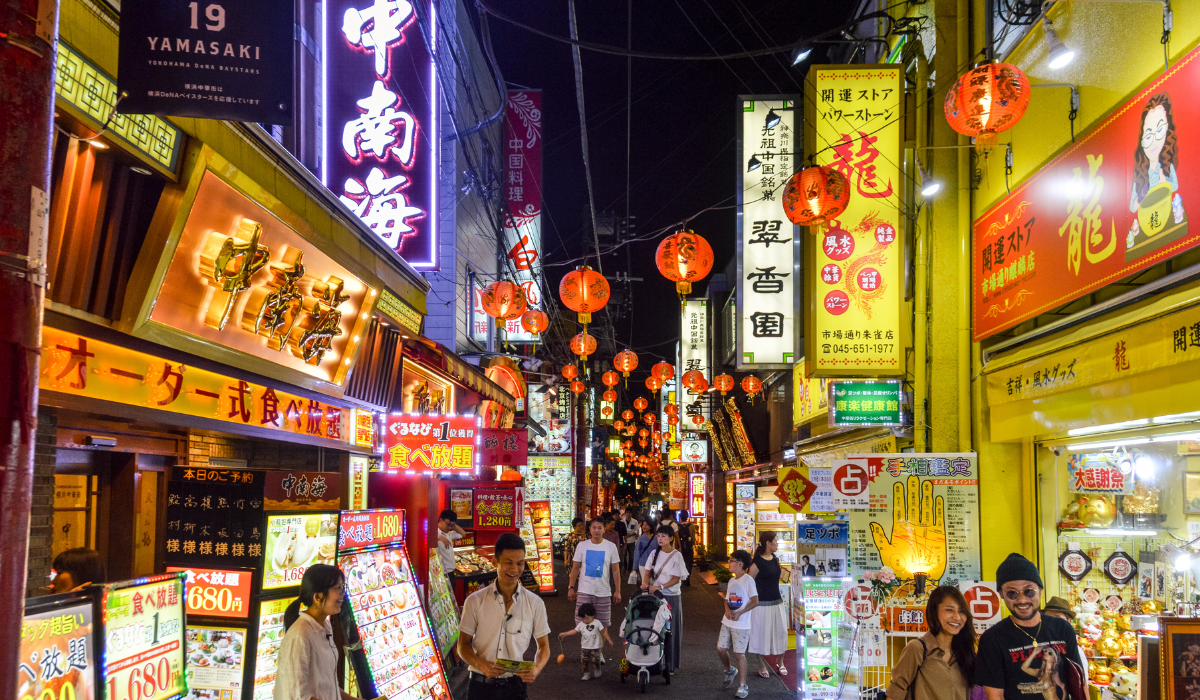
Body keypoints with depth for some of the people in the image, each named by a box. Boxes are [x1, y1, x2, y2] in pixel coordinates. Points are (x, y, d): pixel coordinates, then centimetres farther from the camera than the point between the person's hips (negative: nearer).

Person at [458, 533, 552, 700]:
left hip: (515, 685, 1)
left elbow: (543, 645, 7)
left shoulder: (534, 603, 1)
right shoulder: (475, 601, -1)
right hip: (480, 686, -1)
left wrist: (537, 668, -14)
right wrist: (481, 665, -18)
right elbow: (463, 644, 1)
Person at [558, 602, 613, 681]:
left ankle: (597, 671, 24)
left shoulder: (597, 623, -7)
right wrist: (564, 634, 3)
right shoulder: (581, 624, 3)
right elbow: (575, 631, 9)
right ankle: (587, 674, 11)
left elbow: (603, 632, -3)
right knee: (585, 662, 0)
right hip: (584, 647, 3)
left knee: (595, 661, 0)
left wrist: (609, 640, -6)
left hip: (594, 648, -3)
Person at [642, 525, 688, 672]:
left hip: (671, 596, -4)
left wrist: (660, 587, -19)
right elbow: (648, 571, 8)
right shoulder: (655, 553, 7)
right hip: (654, 594, 4)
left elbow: (676, 578, -8)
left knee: (670, 630, -1)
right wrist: (646, 582, -13)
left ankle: (670, 664, 6)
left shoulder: (676, 555, -6)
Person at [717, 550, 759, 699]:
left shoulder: (748, 580, -13)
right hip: (727, 622, 7)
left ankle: (743, 686, 8)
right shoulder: (732, 581, 10)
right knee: (721, 649, 9)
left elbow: (755, 601, -15)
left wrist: (739, 613, -19)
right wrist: (727, 609, -7)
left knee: (739, 653, -3)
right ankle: (730, 671, 37)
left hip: (741, 624, -7)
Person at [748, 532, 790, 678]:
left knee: (781, 632, 10)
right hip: (763, 604, -7)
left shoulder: (775, 559, 7)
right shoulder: (758, 562, -15)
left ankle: (780, 663, 26)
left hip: (777, 602, 7)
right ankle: (762, 666, 18)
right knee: (762, 634, 4)